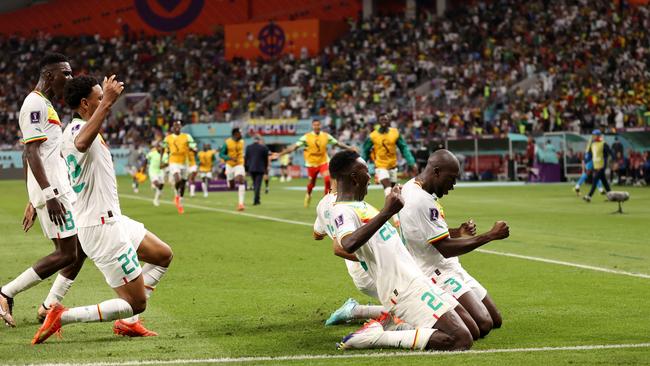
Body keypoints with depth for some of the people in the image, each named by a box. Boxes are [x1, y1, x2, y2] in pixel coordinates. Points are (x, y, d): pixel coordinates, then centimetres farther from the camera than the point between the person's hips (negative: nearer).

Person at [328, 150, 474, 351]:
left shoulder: (360, 205, 17)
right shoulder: (342, 211, -15)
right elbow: (349, 245, -37)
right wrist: (386, 212, -40)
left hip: (417, 280, 10)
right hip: (404, 288, -10)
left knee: (470, 329, 15)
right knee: (461, 340, -19)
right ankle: (374, 336, -17)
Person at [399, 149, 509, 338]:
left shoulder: (412, 187, 8)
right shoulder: (420, 201, -24)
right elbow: (446, 248, -23)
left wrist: (457, 232, 3)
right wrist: (491, 235, -16)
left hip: (449, 268, 11)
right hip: (437, 273, -11)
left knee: (495, 320, 11)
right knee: (482, 325, -23)